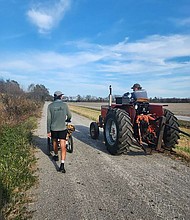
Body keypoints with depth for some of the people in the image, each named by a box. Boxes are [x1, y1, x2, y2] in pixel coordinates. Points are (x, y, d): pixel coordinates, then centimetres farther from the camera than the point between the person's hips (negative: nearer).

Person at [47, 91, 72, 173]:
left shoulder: (50, 106, -3)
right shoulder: (64, 105, -4)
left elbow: (49, 119, -3)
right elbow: (69, 115, 6)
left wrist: (48, 131, 3)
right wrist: (67, 119, 31)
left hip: (53, 128, 2)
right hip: (62, 128, -1)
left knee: (54, 142, 25)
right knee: (63, 146, -3)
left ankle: (56, 156, 46)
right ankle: (62, 165, -11)